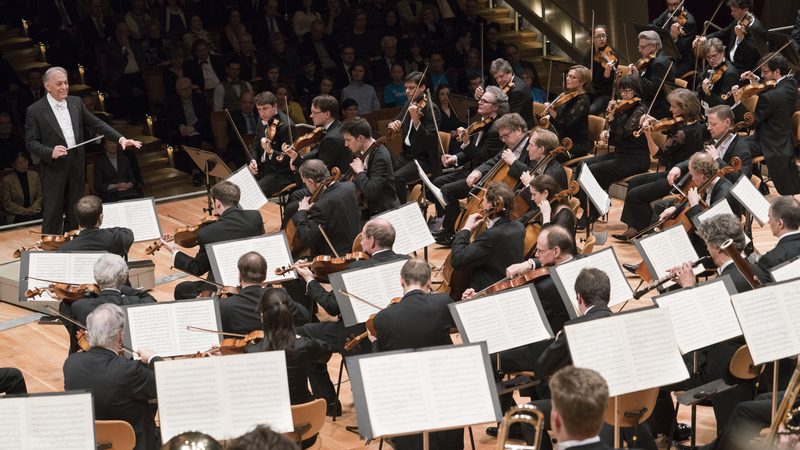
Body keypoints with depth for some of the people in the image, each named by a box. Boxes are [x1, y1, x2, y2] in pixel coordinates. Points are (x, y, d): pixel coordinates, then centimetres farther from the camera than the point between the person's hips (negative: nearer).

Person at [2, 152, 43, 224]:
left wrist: (34, 207, -8)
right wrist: (24, 211, -14)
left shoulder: (35, 175, 11)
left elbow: (40, 196, 13)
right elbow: (7, 203, -2)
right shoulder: (7, 180, 0)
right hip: (16, 214, -4)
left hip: (33, 211, 4)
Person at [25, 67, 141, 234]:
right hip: (54, 167, -5)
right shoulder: (35, 111, -7)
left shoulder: (76, 102, 7)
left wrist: (120, 138, -3)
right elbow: (31, 142, -8)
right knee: (53, 211, -4)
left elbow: (97, 123, 8)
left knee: (75, 211, 13)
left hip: (77, 165, 5)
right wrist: (51, 152, -25)